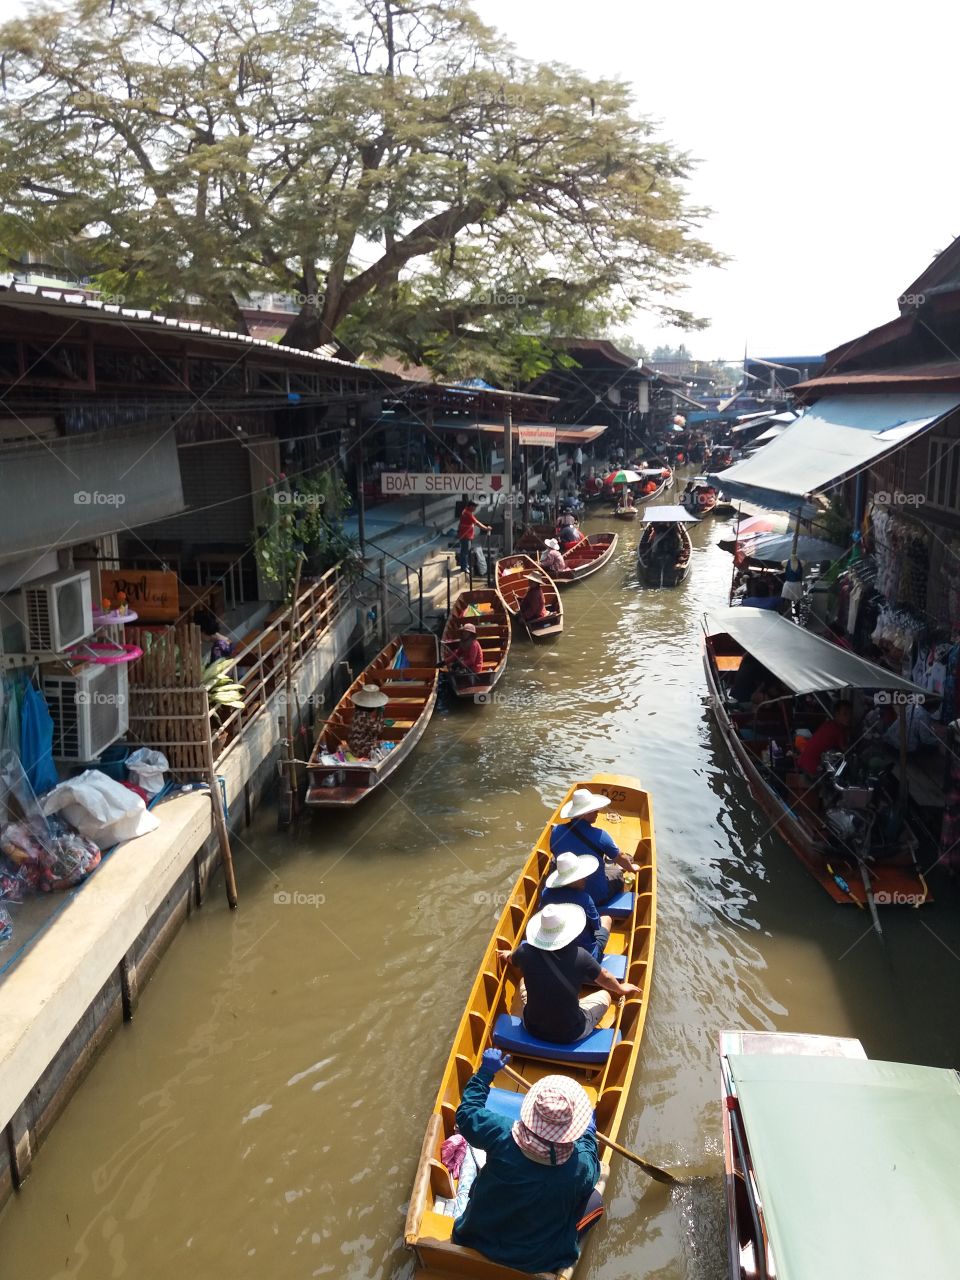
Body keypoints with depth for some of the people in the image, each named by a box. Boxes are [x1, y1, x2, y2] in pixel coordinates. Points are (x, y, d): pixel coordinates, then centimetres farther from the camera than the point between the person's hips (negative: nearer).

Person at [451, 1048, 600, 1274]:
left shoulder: (501, 1135, -29)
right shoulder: (581, 1166, -30)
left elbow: (467, 1112, -9)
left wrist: (485, 1072, 0)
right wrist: (588, 1133, 11)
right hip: (540, 1261, -1)